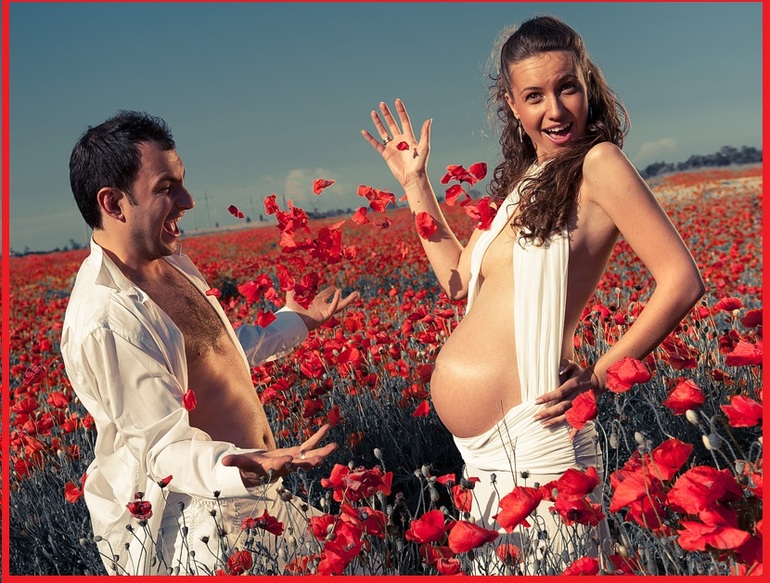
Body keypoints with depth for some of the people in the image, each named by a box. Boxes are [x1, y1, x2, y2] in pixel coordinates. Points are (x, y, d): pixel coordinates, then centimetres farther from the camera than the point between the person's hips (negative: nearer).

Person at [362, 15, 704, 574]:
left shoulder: (597, 162, -9)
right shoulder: (520, 182, 14)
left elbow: (683, 281, -13)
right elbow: (458, 277, 20)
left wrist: (599, 375, -13)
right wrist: (414, 182, 19)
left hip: (532, 432, -8)